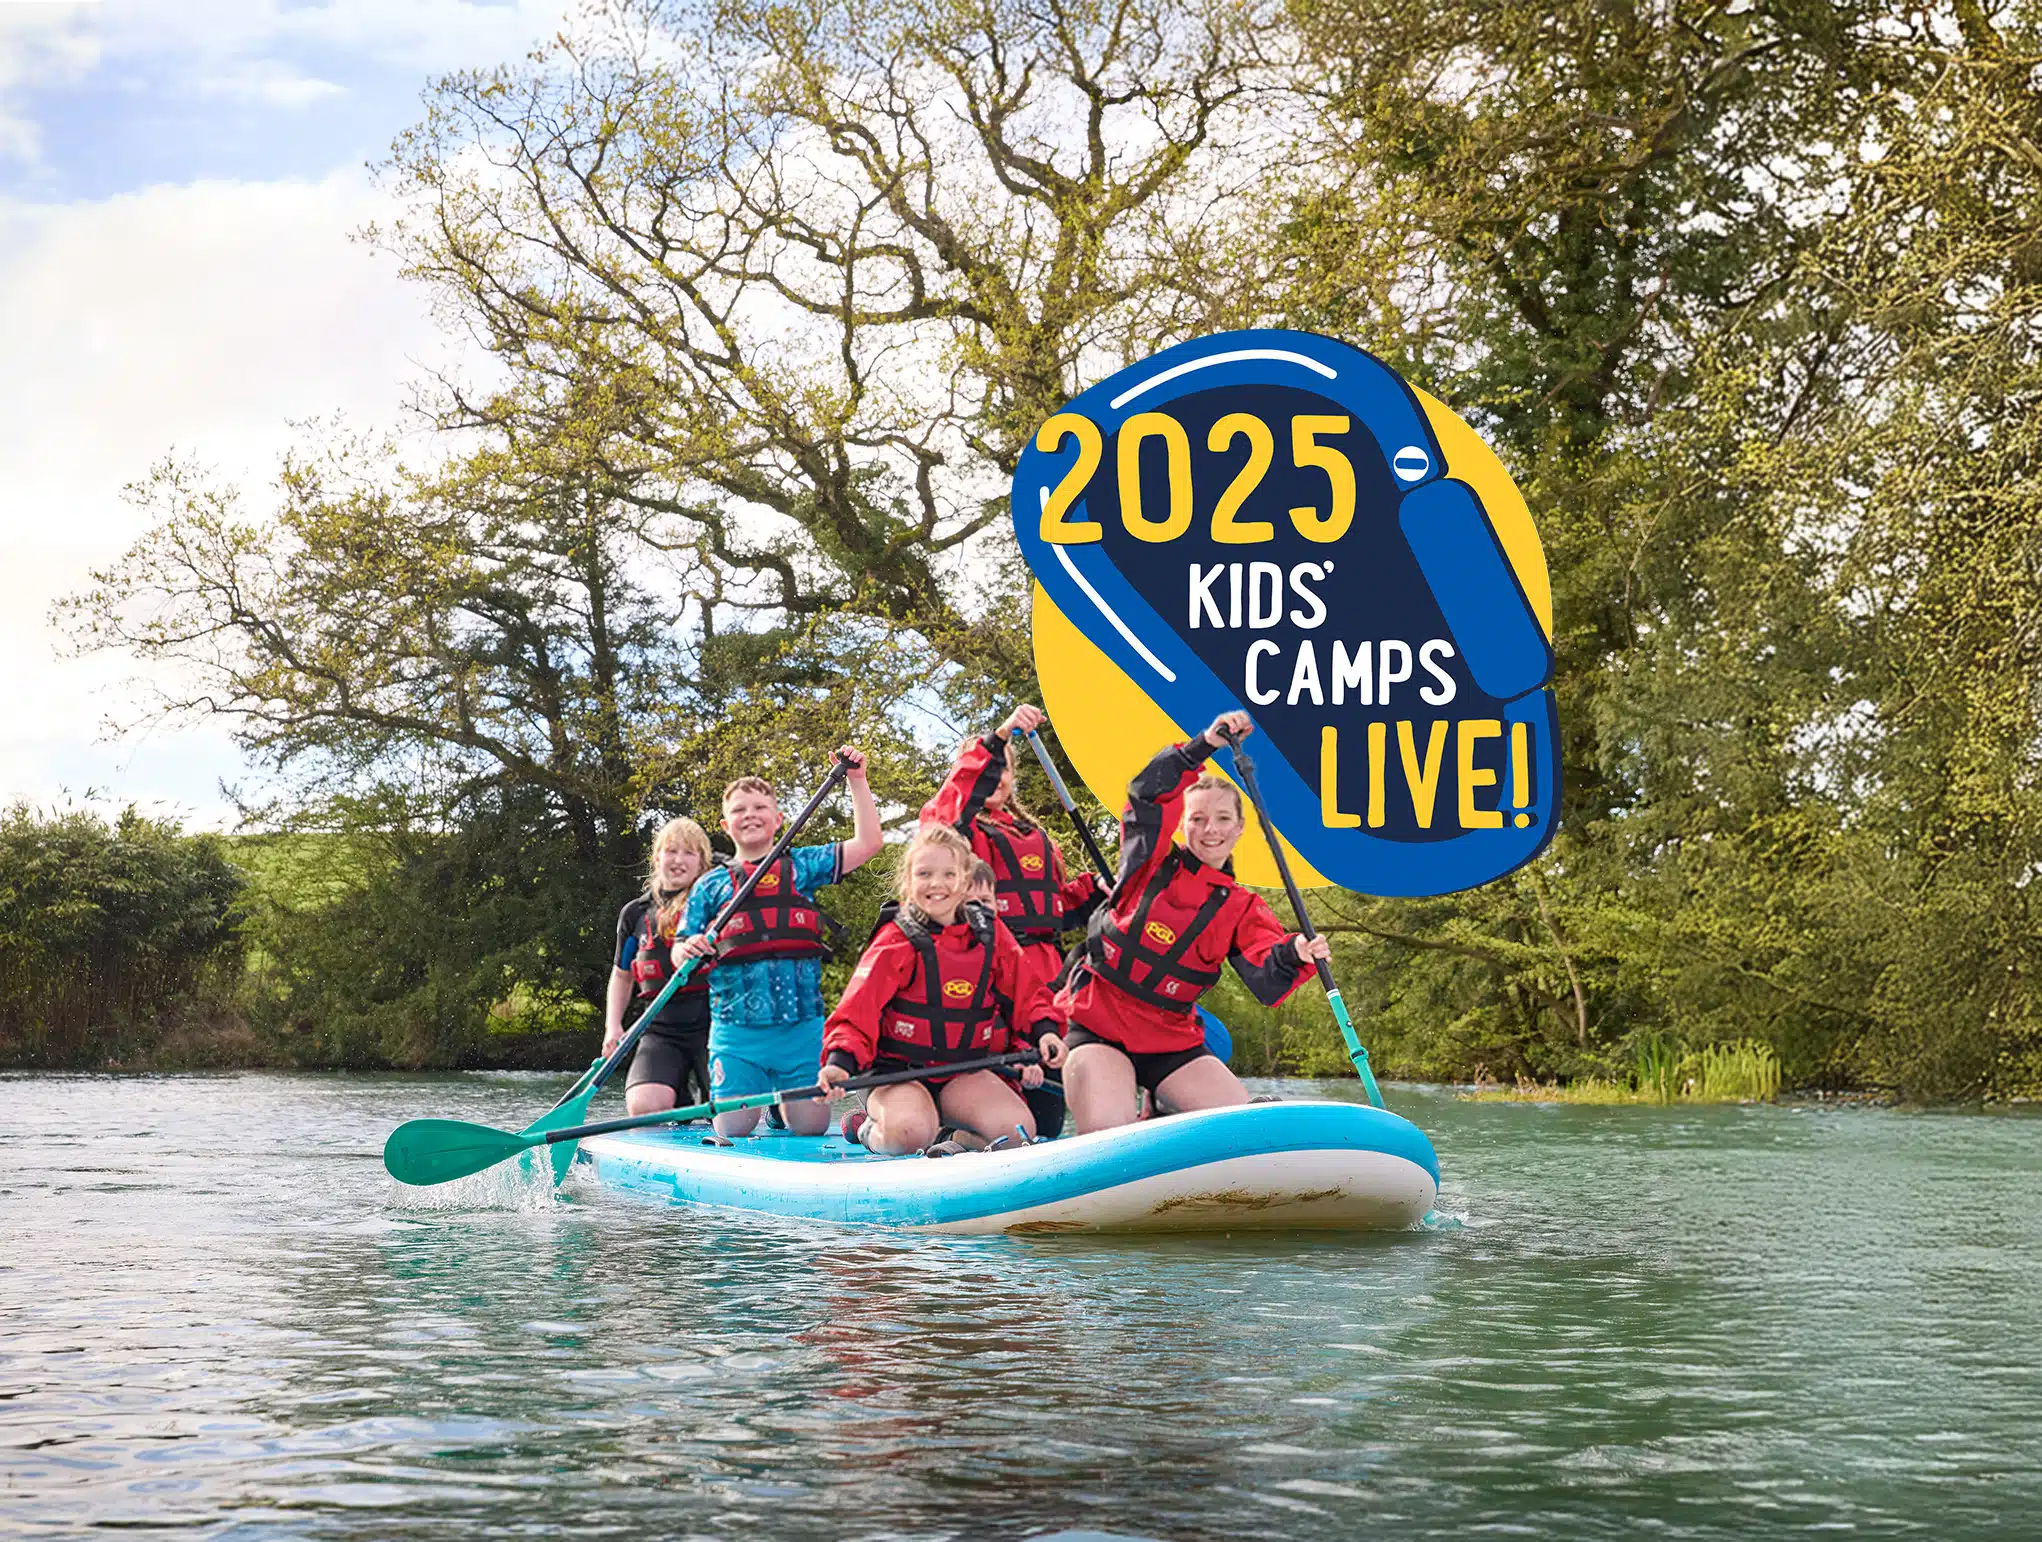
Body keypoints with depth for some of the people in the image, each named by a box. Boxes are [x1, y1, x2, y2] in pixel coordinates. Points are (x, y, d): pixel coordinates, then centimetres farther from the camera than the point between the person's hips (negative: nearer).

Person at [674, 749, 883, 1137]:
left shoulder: (802, 866, 12)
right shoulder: (710, 887, 10)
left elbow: (867, 842, 7)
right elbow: (681, 956, 9)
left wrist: (857, 780, 4)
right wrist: (689, 949, -14)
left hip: (803, 1027, 1)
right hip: (736, 1029, -1)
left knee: (812, 1127, -2)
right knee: (734, 1129, -7)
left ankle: (784, 1098, 33)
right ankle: (762, 1093, 28)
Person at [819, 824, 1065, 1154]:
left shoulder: (991, 934, 5)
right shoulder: (896, 941, -8)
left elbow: (1025, 991, 13)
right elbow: (860, 1006, -16)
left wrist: (1043, 1031, -6)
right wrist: (841, 1060, -33)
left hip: (965, 1070, 4)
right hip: (898, 1071, -4)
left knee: (1018, 1129, -22)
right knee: (910, 1134, -35)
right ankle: (869, 1131, 2)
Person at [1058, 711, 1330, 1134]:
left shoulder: (1243, 910, 9)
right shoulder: (1152, 865, 5)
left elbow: (1267, 982, -9)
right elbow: (1147, 793, -13)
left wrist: (1293, 956, -32)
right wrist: (1206, 745, -24)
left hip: (1172, 1044, 3)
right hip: (1098, 1032, -3)